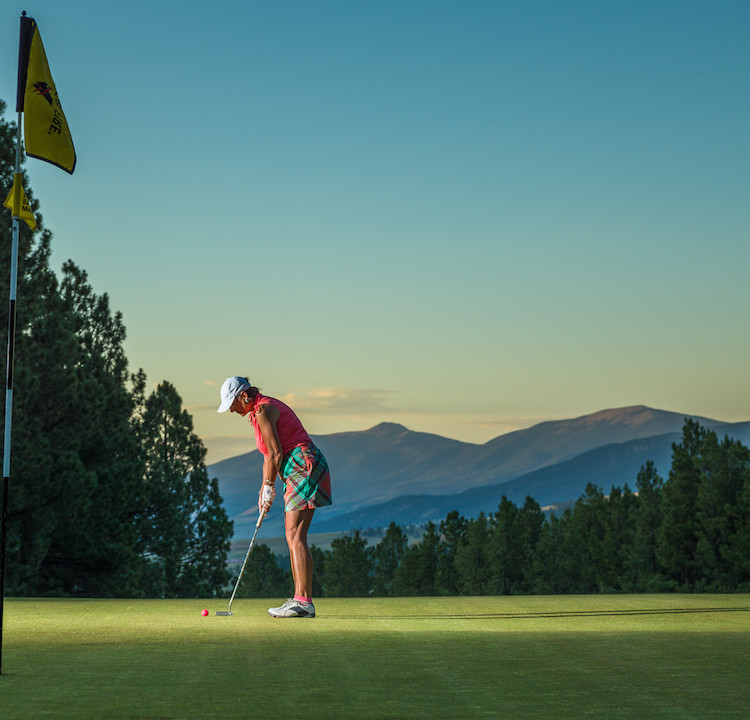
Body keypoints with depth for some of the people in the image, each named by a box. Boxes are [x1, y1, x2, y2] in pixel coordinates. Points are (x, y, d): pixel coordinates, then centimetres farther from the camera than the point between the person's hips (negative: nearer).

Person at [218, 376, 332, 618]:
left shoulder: (263, 411, -11)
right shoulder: (262, 410, 20)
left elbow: (276, 454, -14)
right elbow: (270, 455, 22)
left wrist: (269, 486, -2)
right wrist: (264, 491, 16)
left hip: (303, 466, -11)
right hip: (298, 472, 11)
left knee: (295, 536, -15)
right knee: (292, 536, 9)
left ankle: (304, 602, -19)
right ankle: (300, 599, 10)